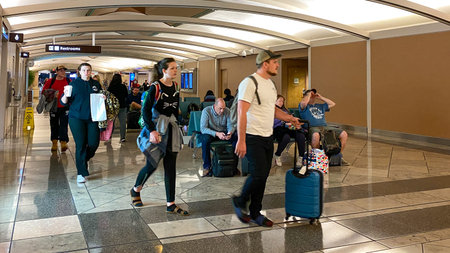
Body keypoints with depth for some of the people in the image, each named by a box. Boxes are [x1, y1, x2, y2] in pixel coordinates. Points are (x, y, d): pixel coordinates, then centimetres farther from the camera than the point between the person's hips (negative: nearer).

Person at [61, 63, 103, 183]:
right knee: (80, 145, -5)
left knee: (94, 143, -1)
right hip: (76, 118, -3)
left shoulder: (96, 84, 11)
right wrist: (66, 96, -21)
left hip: (92, 118, 3)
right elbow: (63, 102, 1)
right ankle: (81, 173, 3)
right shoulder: (74, 84, 2)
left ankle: (84, 159, 31)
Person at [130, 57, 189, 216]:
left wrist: (174, 123, 15)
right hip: (156, 127, -6)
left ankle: (171, 204, 8)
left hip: (171, 128, 6)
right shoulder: (155, 87, -12)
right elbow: (146, 110, -15)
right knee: (152, 165, 1)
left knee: (171, 166, 3)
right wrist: (152, 130, -22)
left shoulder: (175, 86, 7)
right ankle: (135, 190, 31)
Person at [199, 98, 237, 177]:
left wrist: (230, 132, -28)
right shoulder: (206, 111, -16)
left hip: (223, 133, 3)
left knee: (236, 137, -24)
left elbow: (230, 125, -3)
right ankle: (206, 166, -24)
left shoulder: (227, 111, -6)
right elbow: (203, 128, -22)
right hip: (210, 133, -3)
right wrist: (216, 134, -36)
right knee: (206, 139, -38)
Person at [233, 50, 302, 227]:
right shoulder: (250, 83, -13)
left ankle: (255, 213, 23)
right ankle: (240, 201, 15)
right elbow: (241, 113, -18)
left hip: (268, 137, 9)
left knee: (263, 176, 10)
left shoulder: (270, 84, 15)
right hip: (253, 138, -8)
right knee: (259, 174, -12)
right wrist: (241, 141, -23)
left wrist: (289, 118, 11)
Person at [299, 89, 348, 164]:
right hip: (312, 127, -6)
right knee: (316, 135, -44)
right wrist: (309, 94, 7)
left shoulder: (321, 106, 34)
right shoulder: (304, 107, 14)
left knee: (344, 134, -14)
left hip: (325, 127, 6)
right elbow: (303, 103, -11)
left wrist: (321, 97, 26)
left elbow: (333, 104, 30)